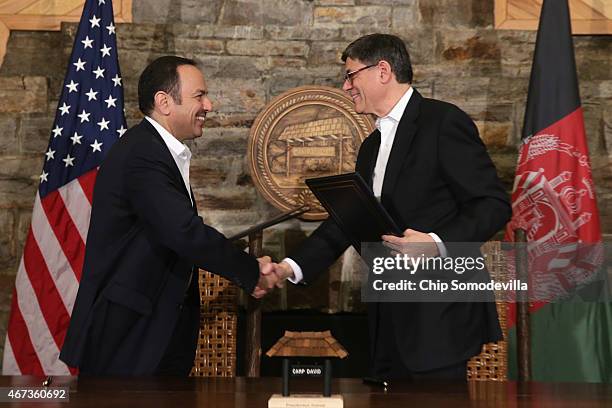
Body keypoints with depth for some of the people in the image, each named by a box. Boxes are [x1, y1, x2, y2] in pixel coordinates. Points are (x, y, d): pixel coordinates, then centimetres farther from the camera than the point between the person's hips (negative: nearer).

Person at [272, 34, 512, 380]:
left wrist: (437, 243, -26)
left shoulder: (444, 122, -7)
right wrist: (292, 267, 7)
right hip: (389, 317, 8)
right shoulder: (372, 146, 20)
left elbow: (494, 204, -12)